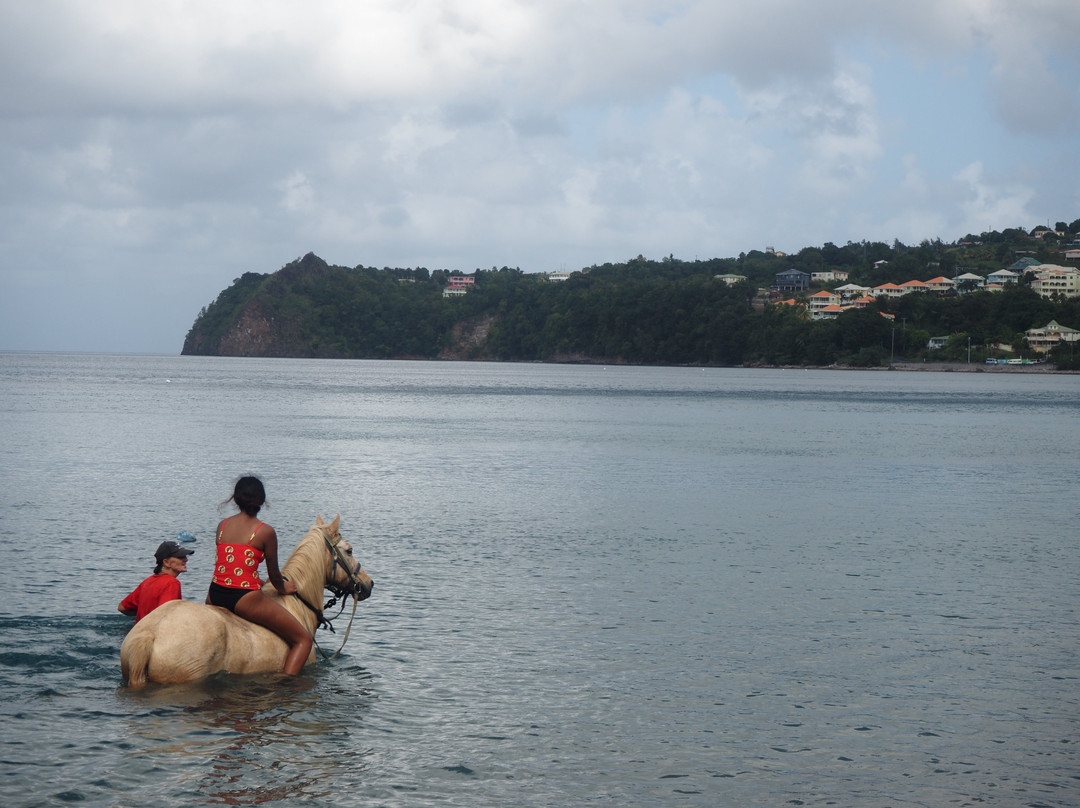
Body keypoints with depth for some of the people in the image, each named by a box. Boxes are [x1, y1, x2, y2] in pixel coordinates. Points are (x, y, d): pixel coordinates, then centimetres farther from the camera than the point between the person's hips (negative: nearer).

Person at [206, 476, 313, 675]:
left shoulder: (222, 525, 7)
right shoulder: (266, 532, -7)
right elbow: (274, 574, 0)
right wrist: (282, 589, 23)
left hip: (215, 595, 5)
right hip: (246, 598, -5)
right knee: (303, 639, 5)